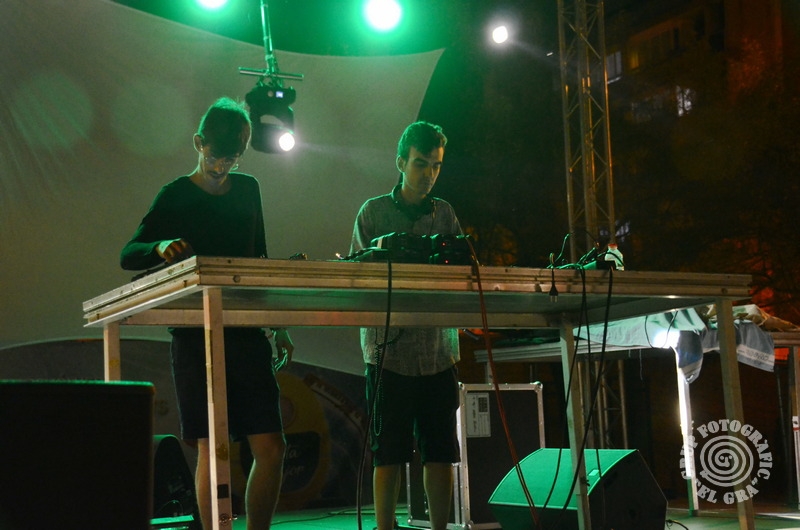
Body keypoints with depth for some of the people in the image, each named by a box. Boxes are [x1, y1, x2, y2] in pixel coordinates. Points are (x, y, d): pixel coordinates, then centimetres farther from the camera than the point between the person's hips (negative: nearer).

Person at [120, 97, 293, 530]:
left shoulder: (247, 189, 14)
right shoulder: (175, 196, 1)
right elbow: (128, 255, -8)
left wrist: (278, 326, 18)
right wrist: (161, 247, -31)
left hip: (246, 333, 4)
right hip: (196, 336, -4)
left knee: (271, 448, -1)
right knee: (211, 450, -5)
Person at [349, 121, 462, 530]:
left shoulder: (444, 213, 12)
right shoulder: (374, 211, 3)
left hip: (437, 350, 3)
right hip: (389, 349, -3)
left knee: (441, 450, 6)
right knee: (389, 451, 0)